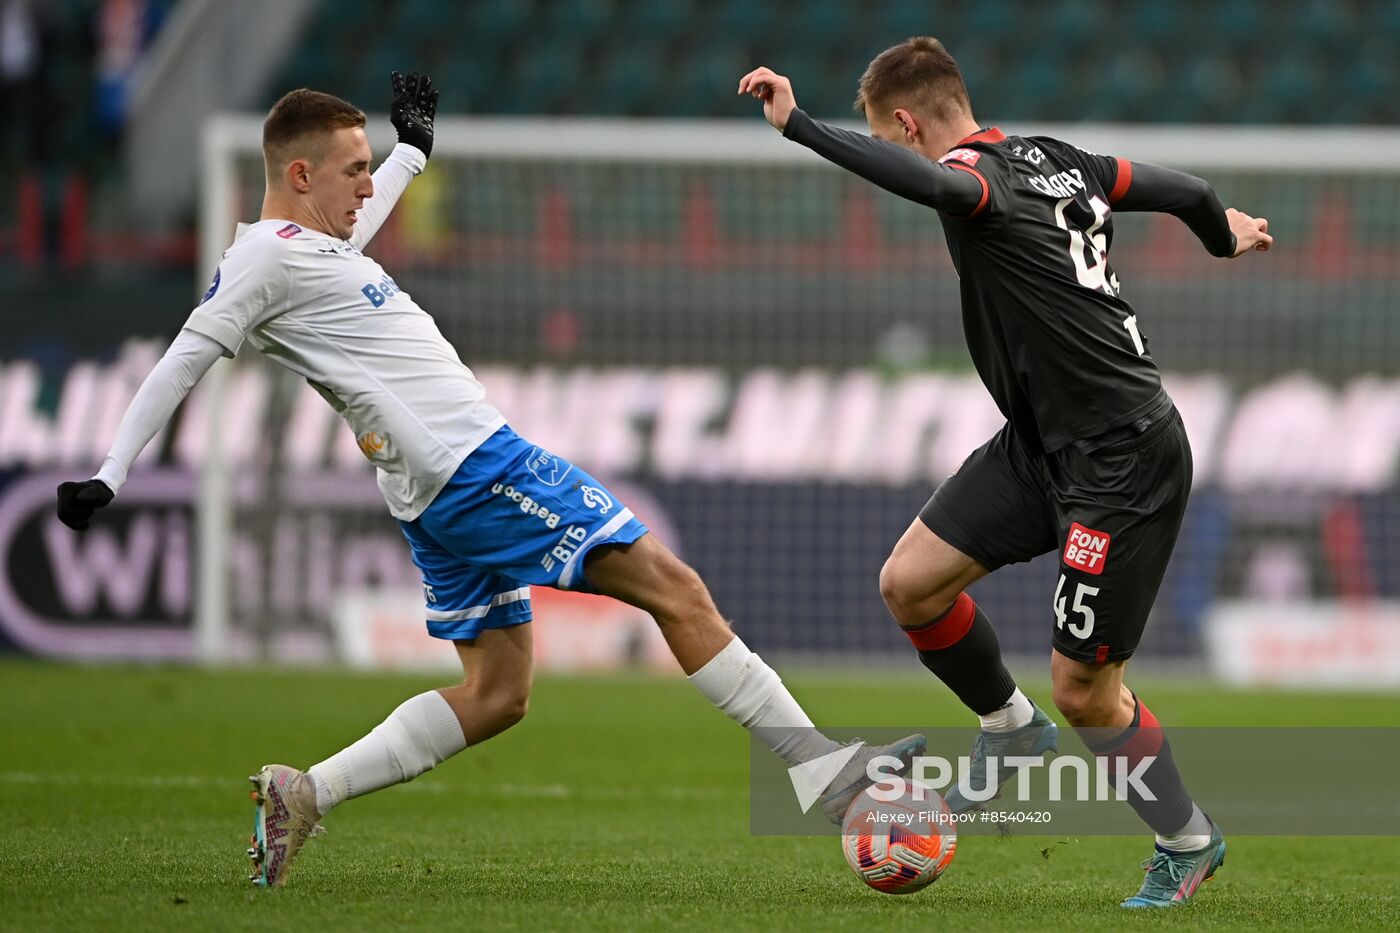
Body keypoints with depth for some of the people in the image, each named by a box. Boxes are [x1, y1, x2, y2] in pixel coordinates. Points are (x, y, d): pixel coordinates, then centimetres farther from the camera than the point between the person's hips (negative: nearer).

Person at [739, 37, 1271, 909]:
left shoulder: (976, 174, -19)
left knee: (1085, 690, 0)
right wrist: (1226, 234, 38)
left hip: (1125, 462, -9)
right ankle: (1014, 732, 26)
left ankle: (1189, 842, 20)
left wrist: (800, 125, -45)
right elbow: (1183, 190, 16)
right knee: (909, 583, 4)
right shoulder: (1053, 161, 6)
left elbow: (930, 182, -44)